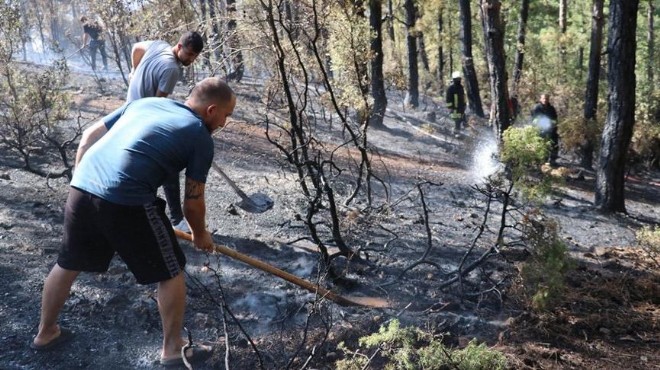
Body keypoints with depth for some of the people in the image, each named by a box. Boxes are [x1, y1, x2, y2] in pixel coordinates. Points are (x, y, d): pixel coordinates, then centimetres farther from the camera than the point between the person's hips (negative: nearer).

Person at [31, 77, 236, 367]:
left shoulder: (145, 102, 21)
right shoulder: (201, 137, 5)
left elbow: (88, 137, 21)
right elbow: (192, 202, 8)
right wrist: (200, 235, 26)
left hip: (82, 188, 7)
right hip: (127, 202, -7)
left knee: (68, 265, 27)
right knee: (170, 273, 13)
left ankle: (46, 333, 46)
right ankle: (173, 350, 25)